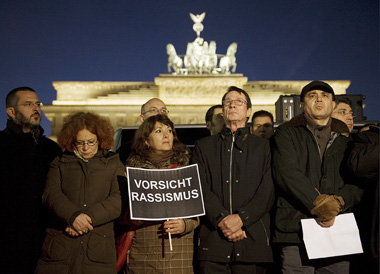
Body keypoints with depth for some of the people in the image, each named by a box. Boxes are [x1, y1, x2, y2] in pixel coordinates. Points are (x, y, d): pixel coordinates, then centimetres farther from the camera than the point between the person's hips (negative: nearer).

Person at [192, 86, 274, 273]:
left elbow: (268, 193, 2)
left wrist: (240, 218, -12)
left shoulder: (263, 147, 14)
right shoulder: (204, 146, 15)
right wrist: (222, 219, -12)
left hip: (252, 240, 0)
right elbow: (201, 189, 2)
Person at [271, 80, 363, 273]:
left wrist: (337, 204, -9)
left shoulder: (345, 138, 19)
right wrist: (319, 204, -13)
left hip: (338, 232, 3)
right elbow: (286, 173, -5)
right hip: (296, 231, -3)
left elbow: (357, 182, 10)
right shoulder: (287, 133, 10)